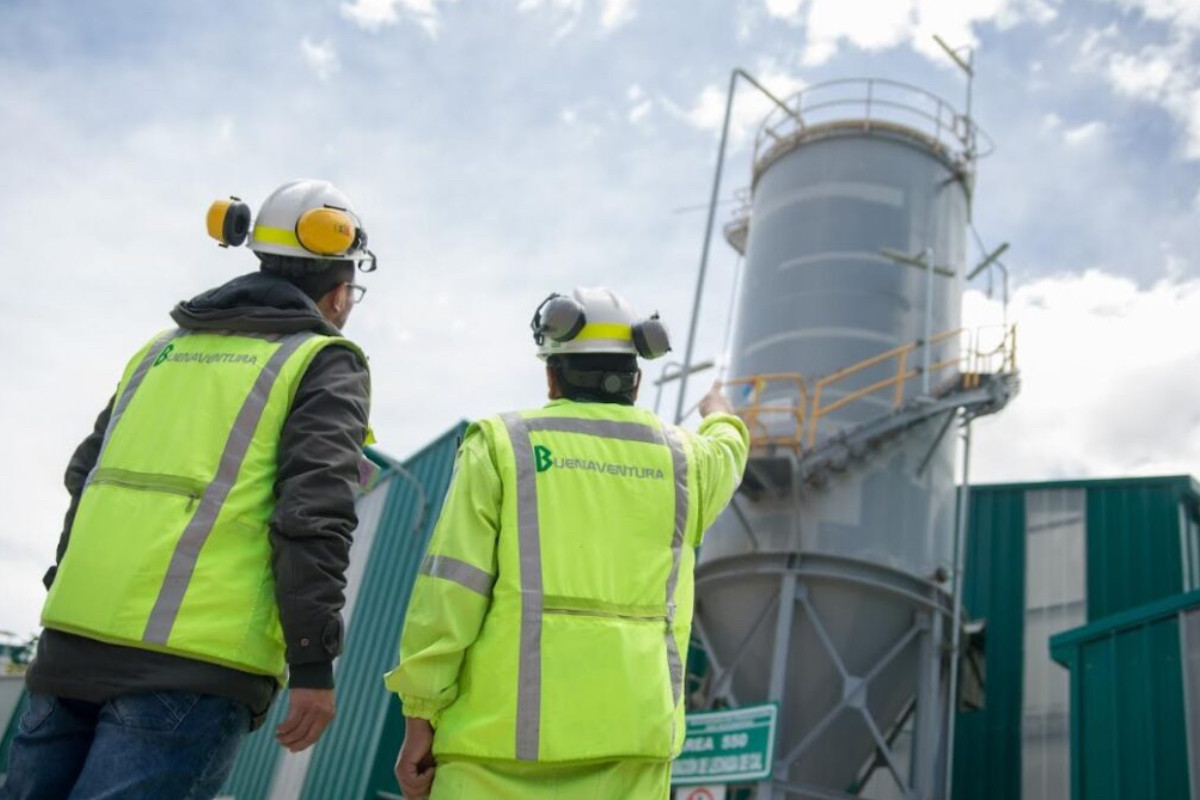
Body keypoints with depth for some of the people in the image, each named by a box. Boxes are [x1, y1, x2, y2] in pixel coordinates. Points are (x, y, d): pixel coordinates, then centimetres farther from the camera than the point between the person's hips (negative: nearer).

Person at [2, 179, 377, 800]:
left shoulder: (164, 347, 23)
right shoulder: (323, 361, 3)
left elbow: (87, 477, 24)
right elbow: (314, 515, -9)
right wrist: (314, 665, -9)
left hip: (72, 638, 6)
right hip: (192, 662, -6)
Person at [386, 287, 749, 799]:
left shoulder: (502, 444, 2)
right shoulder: (677, 458, 13)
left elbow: (450, 589, -6)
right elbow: (723, 458, 39)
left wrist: (419, 723, -2)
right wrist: (719, 417, 62)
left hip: (506, 724, -3)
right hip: (627, 727, 3)